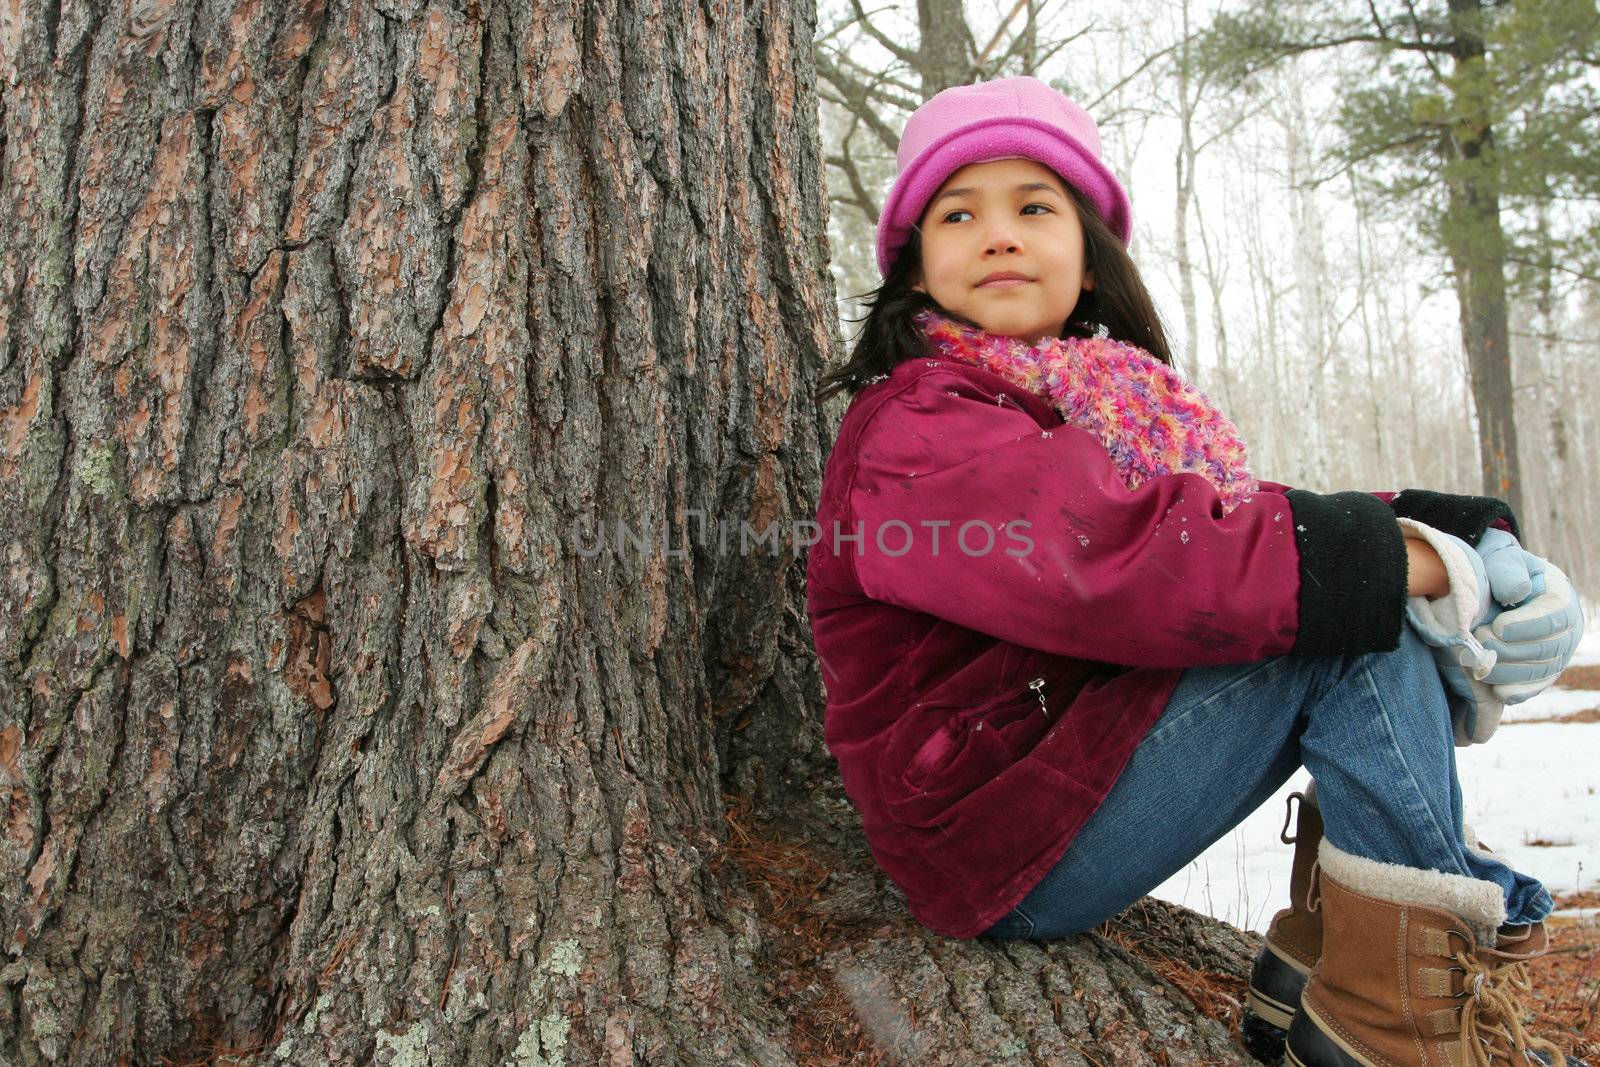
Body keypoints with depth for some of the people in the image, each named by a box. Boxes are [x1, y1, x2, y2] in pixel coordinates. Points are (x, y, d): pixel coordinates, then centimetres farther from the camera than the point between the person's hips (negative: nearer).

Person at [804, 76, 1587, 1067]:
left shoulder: (1124, 402, 13)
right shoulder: (914, 432, -13)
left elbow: (1238, 528, 1)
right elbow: (1121, 561, -29)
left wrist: (1447, 535, -16)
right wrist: (1393, 558, -22)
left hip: (1081, 760, 8)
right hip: (1010, 859, -8)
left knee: (1352, 576, 2)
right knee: (1345, 604, -16)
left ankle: (1321, 954, -3)